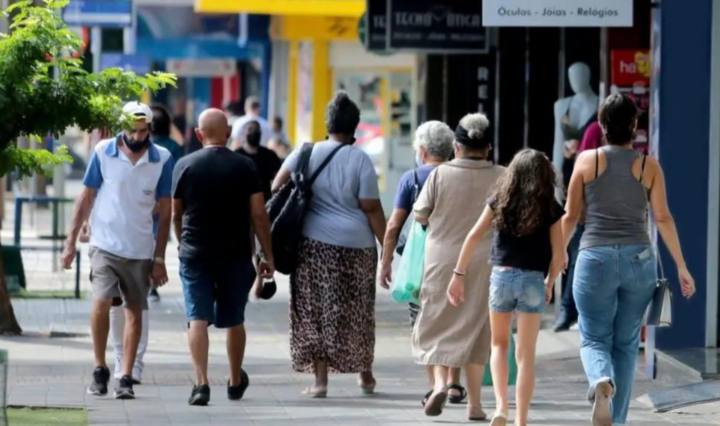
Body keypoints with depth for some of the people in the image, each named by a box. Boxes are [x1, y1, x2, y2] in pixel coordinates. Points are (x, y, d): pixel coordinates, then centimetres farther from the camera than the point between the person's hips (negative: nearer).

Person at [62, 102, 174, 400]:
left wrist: (159, 258, 3)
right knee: (101, 303, -17)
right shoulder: (103, 152, -4)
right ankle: (100, 370, -2)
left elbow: (165, 210, 4)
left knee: (134, 312, 4)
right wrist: (71, 242, 2)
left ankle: (126, 378, 9)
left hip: (141, 251, 2)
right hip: (105, 245, -1)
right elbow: (86, 198, 4)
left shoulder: (162, 160, -2)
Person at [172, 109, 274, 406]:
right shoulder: (245, 167, -3)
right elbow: (258, 215, -5)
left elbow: (176, 214, 7)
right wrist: (268, 256, 2)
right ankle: (236, 382, 29)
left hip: (195, 255, -1)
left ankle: (201, 382, -18)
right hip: (235, 255, 1)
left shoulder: (185, 166, -1)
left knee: (198, 319, -3)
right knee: (234, 320, 15)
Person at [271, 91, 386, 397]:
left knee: (315, 311, 6)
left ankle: (320, 379, 1)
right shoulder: (360, 161, -6)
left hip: (313, 242, 1)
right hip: (356, 244, -1)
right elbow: (372, 210, -7)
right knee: (358, 311, 14)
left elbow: (276, 187, -4)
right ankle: (365, 375, 26)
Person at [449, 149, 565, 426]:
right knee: (526, 354, 4)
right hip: (533, 280, -1)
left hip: (501, 276, 1)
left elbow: (473, 237, -2)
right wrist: (549, 284, 16)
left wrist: (459, 274, 2)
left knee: (499, 344, 20)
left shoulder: (500, 201, 2)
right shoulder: (550, 210, -1)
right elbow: (558, 255, -1)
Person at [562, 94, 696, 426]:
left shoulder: (587, 161, 1)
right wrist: (681, 266, 6)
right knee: (626, 344, 13)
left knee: (594, 339, 6)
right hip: (639, 260, 1)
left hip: (596, 258, -1)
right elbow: (663, 218, 0)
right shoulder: (649, 166, 2)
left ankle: (601, 381, -28)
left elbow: (570, 215, 4)